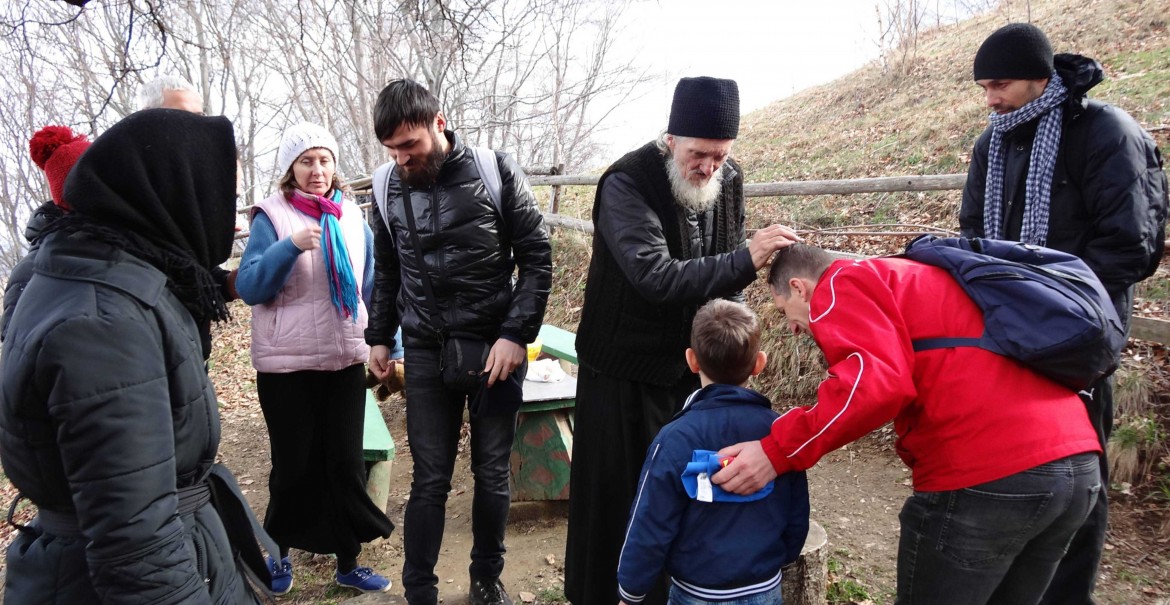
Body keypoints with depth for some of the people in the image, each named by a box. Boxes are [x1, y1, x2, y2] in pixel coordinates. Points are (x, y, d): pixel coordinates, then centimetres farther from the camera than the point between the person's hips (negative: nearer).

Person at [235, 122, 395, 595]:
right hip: (286, 366, -3)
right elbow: (249, 289, -14)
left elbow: (372, 288, 10)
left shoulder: (352, 218, 5)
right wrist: (290, 246, -28)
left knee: (346, 463, 8)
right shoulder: (272, 218, -6)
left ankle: (348, 561, 23)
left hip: (346, 361, 3)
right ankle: (278, 552, 32)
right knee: (294, 465, 8)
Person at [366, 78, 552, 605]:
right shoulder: (386, 184, 3)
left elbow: (537, 256, -5)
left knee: (493, 473, 9)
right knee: (430, 479, 4)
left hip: (495, 346, -1)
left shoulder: (496, 171, -7)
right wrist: (380, 338, 13)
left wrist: (516, 335, -12)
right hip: (426, 352, 2)